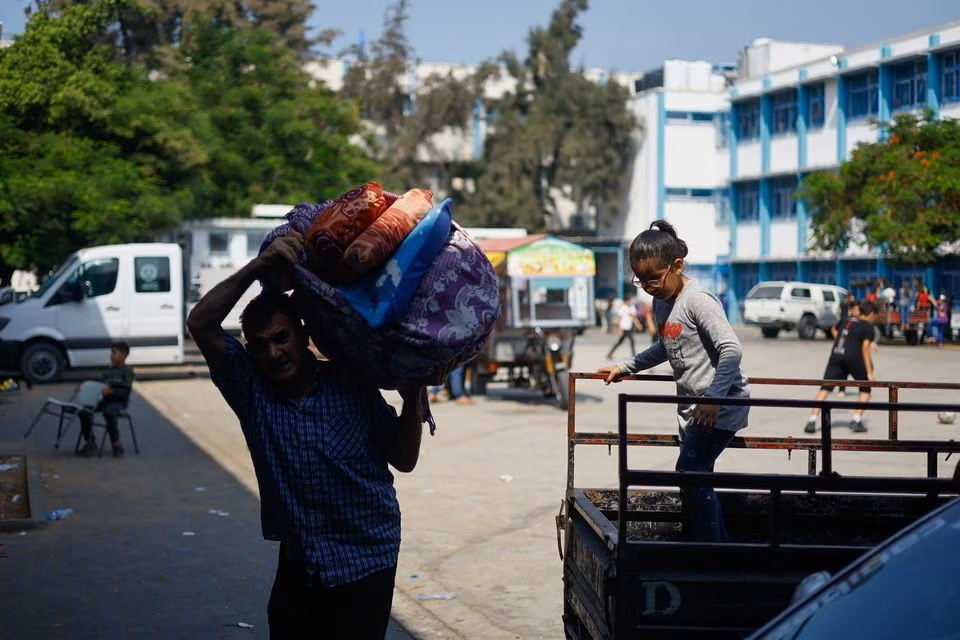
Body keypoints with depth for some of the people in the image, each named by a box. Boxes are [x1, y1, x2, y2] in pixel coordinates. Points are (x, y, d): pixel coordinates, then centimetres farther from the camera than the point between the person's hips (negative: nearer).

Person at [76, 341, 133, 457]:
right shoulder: (108, 370, 18)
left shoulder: (127, 370, -4)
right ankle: (91, 443, -11)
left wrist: (111, 391, -28)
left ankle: (116, 443, -20)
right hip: (105, 399, 7)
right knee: (83, 411, -17)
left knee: (108, 412, -39)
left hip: (119, 401, -7)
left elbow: (126, 391, -13)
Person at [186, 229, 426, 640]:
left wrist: (412, 399, -13)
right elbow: (201, 324, -12)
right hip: (298, 564, 2)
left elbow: (403, 460, 2)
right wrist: (257, 267, -19)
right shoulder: (250, 389, -1)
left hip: (365, 563, -2)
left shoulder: (352, 384, -3)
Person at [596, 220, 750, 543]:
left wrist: (713, 400, -27)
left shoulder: (697, 299, -16)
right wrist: (625, 367, 25)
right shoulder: (660, 303, 12)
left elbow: (732, 350, -22)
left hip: (722, 402, -9)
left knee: (690, 472, -15)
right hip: (692, 406, 10)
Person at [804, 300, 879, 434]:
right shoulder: (868, 327, 4)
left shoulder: (847, 320, 21)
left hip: (836, 355, 4)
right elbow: (865, 348, -5)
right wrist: (869, 372, -7)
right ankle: (856, 420, 7)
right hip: (853, 357, -4)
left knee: (825, 388, -3)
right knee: (865, 388, 17)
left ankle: (812, 420, -16)